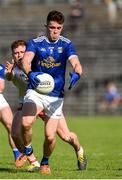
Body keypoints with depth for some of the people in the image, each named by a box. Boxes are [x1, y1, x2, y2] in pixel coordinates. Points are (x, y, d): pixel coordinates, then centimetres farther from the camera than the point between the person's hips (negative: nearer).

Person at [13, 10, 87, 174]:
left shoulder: (67, 45, 0)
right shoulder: (35, 43, -3)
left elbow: (76, 64, -15)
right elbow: (26, 60, -21)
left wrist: (76, 74, -40)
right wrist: (30, 73, -44)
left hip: (56, 95, 1)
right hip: (35, 91, -1)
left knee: (50, 136, -5)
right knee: (26, 122, -27)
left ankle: (45, 162, 26)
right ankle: (27, 151, 3)